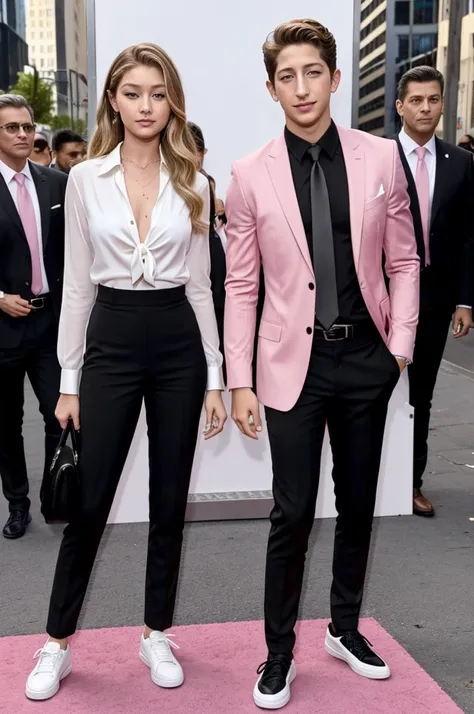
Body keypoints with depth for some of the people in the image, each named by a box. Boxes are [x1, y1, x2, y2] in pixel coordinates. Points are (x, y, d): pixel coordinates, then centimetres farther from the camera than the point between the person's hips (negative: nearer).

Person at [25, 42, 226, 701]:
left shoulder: (192, 183, 3)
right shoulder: (86, 179, 1)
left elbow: (200, 284, 5)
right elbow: (78, 283, 2)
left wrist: (216, 377, 2)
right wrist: (68, 380, -1)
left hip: (178, 343, 1)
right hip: (111, 342, -1)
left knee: (170, 499, 9)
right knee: (90, 500, 3)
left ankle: (157, 634, 27)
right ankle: (58, 642, 22)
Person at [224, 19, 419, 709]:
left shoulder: (381, 157, 0)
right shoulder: (251, 175, -3)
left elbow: (403, 261, 7)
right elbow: (241, 285, -2)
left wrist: (400, 344, -1)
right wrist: (239, 382, -5)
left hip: (365, 357, 3)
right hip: (294, 363, -2)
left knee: (358, 502, 15)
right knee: (293, 512, 0)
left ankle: (345, 628, 35)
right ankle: (279, 652, 21)